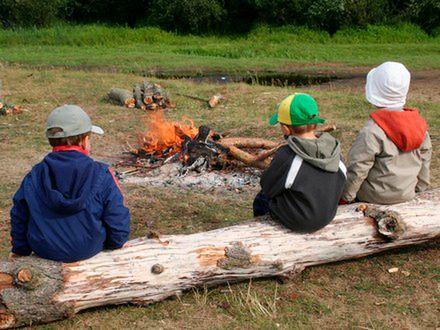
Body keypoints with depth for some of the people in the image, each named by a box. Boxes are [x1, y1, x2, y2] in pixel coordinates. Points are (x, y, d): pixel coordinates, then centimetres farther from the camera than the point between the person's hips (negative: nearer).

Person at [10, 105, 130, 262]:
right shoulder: (101, 175, -17)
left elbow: (19, 218, 3)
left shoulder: (33, 178, -9)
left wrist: (20, 249, 20)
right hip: (88, 249, -2)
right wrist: (117, 242, 10)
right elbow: (117, 218, -11)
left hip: (44, 250, 3)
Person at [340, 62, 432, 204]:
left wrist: (345, 196, -7)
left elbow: (357, 169, -19)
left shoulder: (372, 130, -24)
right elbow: (425, 162, 8)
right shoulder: (419, 125, -3)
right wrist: (419, 187, 22)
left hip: (376, 197, -7)